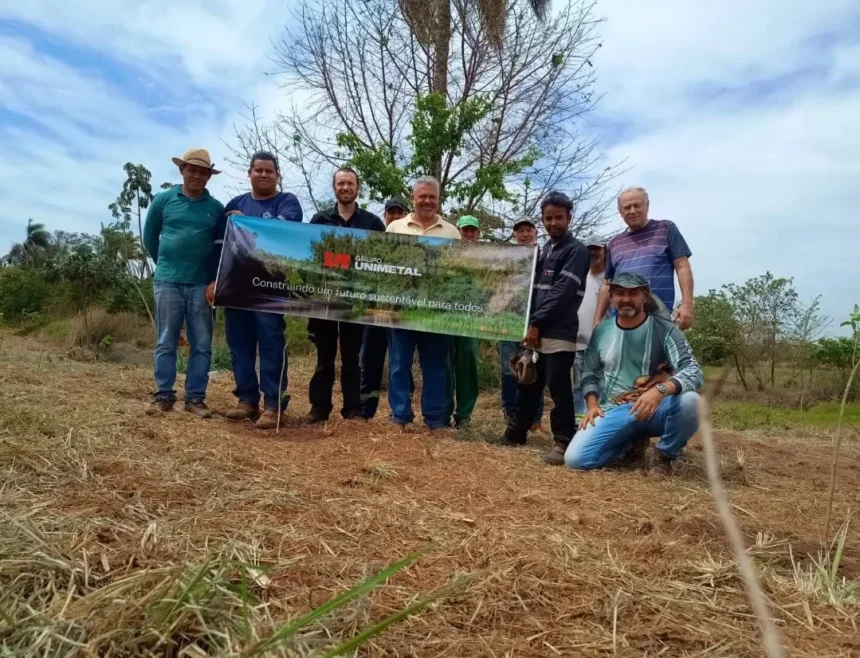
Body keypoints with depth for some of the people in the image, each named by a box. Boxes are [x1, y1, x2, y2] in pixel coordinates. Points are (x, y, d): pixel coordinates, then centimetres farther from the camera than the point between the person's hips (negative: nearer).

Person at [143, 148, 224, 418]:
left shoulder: (216, 208, 5)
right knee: (166, 343, 4)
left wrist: (215, 279, 3)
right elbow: (149, 237, 15)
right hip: (167, 282, 0)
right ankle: (164, 396, 12)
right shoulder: (163, 200, 5)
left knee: (202, 345, 2)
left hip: (201, 284, 1)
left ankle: (195, 398, 10)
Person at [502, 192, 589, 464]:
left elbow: (562, 293, -14)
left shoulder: (576, 250, -4)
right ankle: (516, 432, 26)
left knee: (558, 386, -5)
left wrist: (536, 322, -16)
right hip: (537, 330, 7)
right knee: (529, 383, 14)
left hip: (559, 332, -7)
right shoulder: (544, 249, 19)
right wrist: (531, 323, 7)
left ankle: (563, 441, 4)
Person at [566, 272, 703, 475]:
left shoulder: (665, 330, -8)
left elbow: (694, 373, -19)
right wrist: (593, 405, -2)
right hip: (612, 413, 3)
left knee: (689, 401, -35)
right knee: (575, 458, -19)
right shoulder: (601, 331, 4)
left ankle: (665, 456, -3)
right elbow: (589, 373, 16)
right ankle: (633, 440, 12)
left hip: (654, 410, -2)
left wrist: (661, 390, -38)